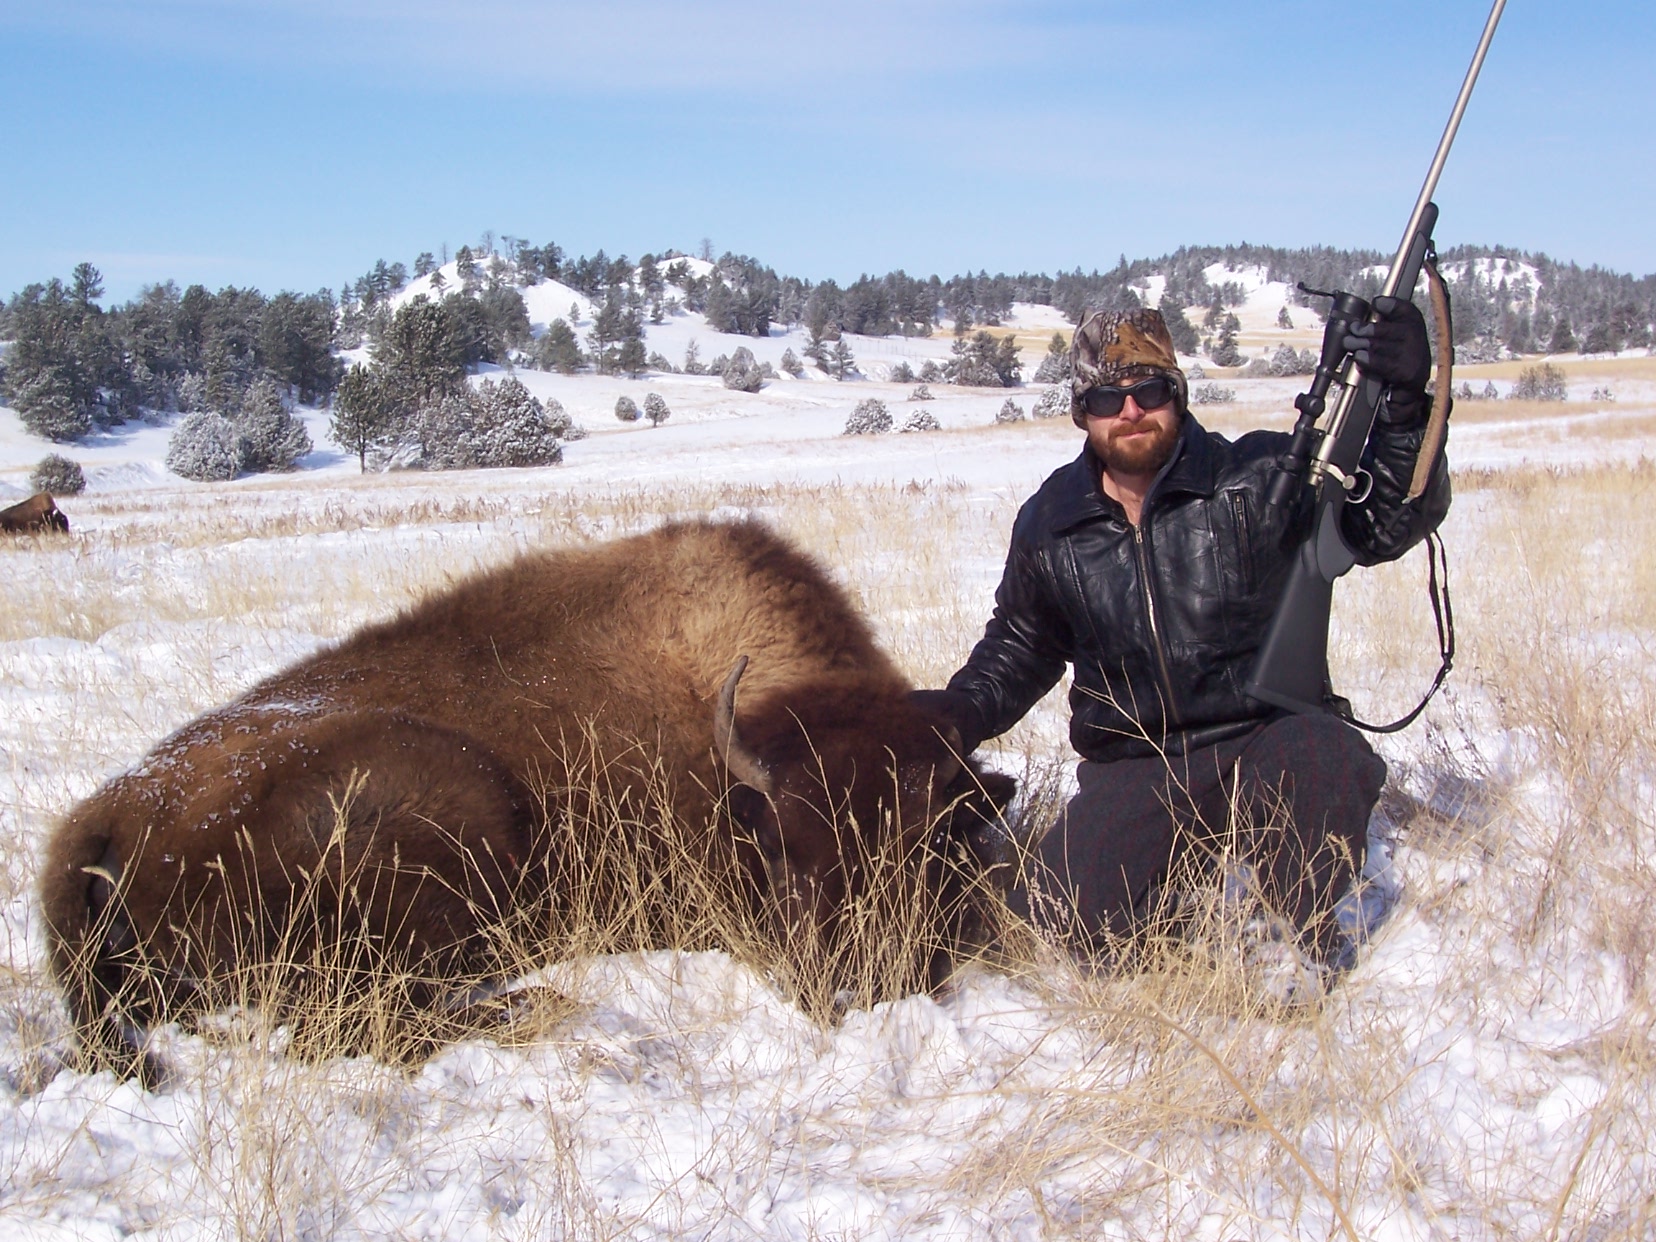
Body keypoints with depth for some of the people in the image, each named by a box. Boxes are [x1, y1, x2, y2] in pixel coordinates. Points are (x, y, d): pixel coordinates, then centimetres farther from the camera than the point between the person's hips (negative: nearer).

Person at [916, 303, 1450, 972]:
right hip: (1133, 775, 3)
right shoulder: (1049, 526, 5)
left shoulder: (1262, 478, -5)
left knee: (1323, 761, -37)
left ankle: (1318, 946, -8)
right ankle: (1186, 864, 15)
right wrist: (962, 710, 2)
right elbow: (1019, 646, 21)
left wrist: (1403, 405, -31)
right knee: (1067, 918, -19)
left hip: (1268, 744, -2)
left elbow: (1387, 524, -15)